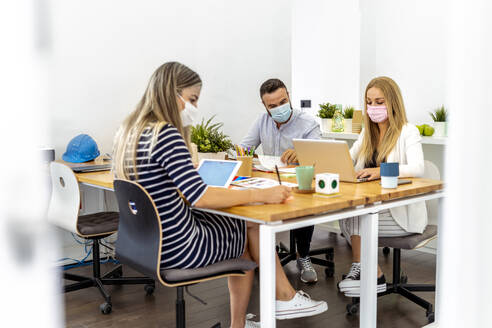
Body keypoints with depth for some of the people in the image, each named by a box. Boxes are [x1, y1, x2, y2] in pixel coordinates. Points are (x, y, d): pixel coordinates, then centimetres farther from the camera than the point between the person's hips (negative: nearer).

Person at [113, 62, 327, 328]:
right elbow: (200, 196, -29)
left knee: (244, 240, 22)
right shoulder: (165, 134, -24)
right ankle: (285, 298, 28)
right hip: (179, 249, -9)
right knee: (254, 224, 11)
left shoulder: (128, 131, 6)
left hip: (151, 243, 9)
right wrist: (261, 194, -23)